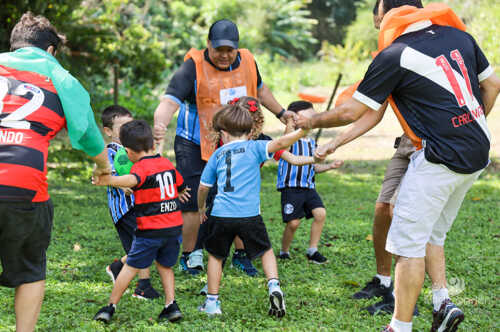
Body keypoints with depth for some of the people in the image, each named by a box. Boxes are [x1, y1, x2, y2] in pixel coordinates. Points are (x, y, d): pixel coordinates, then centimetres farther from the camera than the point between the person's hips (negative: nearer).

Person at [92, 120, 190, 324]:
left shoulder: (141, 166, -11)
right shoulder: (167, 163, 11)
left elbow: (133, 180, -35)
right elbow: (181, 186, 28)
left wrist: (109, 181, -51)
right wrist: (180, 194, 52)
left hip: (151, 229, -6)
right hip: (175, 226, 6)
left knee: (131, 267, 3)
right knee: (165, 266, 19)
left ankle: (111, 307, 8)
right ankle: (171, 305, 8)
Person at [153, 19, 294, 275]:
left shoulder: (247, 61, 1)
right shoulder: (193, 68, -17)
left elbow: (259, 89, 23)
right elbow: (170, 101, -29)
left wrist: (281, 113, 28)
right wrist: (159, 126, -49)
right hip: (196, 147, -5)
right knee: (195, 204, -6)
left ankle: (241, 254, 26)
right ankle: (189, 256, 15)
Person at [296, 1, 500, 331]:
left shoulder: (394, 56, -9)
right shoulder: (458, 35, 8)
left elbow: (352, 112, -5)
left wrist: (311, 121, 11)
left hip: (440, 159, -8)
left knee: (408, 242, 0)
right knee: (432, 234, 21)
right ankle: (443, 301, 11)